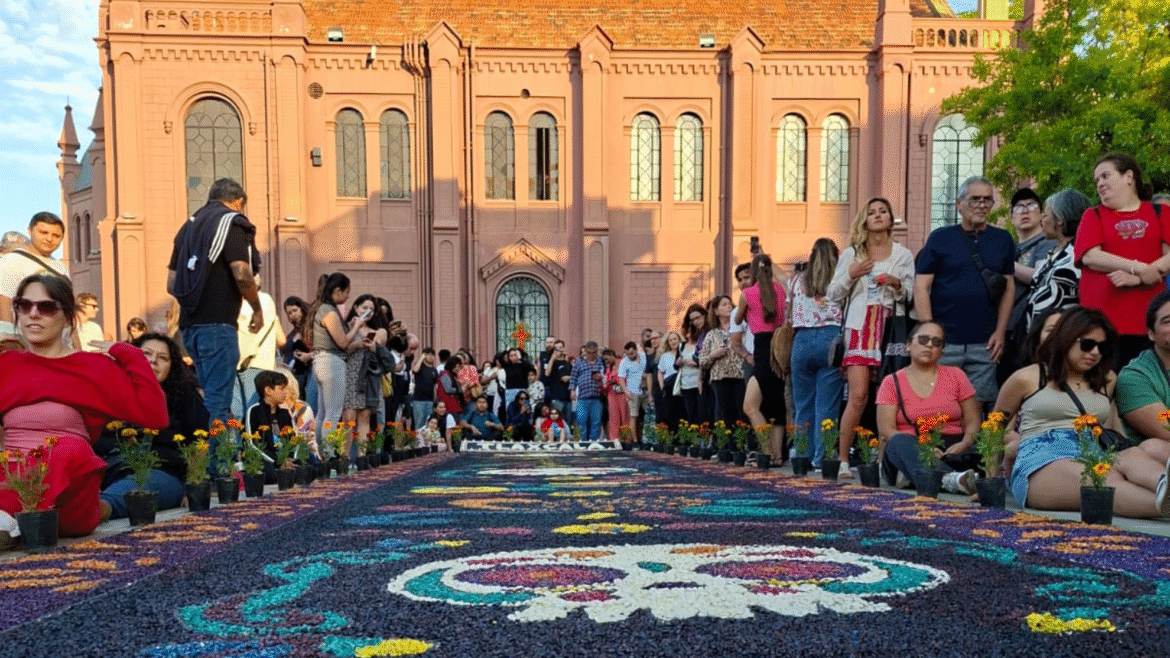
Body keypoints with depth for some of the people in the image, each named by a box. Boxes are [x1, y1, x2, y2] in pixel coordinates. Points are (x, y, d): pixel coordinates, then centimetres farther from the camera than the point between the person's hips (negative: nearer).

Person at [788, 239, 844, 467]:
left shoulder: (796, 281, 13)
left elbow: (789, 317, 14)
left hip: (802, 341, 3)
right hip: (831, 339, -2)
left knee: (803, 404, 10)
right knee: (827, 405, 0)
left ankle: (803, 456, 13)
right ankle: (821, 457, -3)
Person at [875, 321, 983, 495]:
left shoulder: (956, 375, 17)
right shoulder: (892, 382, 10)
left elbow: (973, 422, 10)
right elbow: (886, 430, -2)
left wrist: (964, 444, -14)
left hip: (951, 452, 2)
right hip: (910, 450, -2)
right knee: (900, 442, -36)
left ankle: (913, 477, -40)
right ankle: (949, 478, -60)